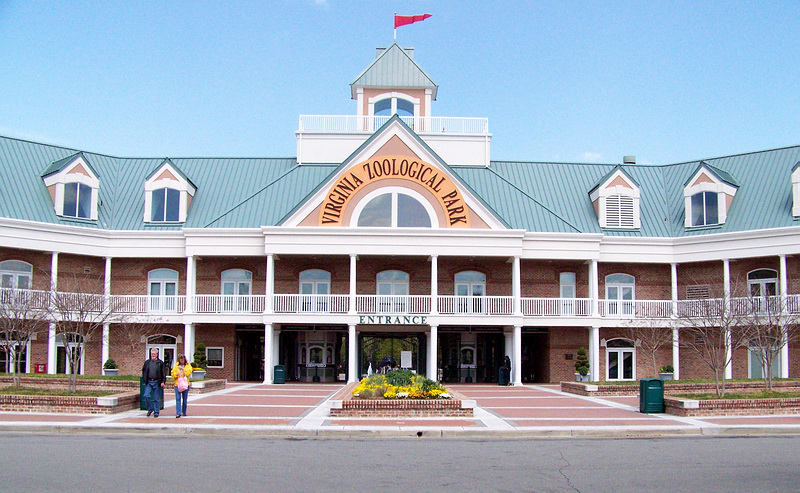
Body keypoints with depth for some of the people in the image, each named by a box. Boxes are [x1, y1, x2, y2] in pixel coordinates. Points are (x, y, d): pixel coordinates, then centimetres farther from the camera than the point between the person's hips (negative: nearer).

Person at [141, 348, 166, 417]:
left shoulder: (160, 363, 2)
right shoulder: (147, 362, 11)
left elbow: (164, 373, 2)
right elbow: (143, 371, 19)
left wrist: (163, 381, -8)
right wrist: (144, 380, 8)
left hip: (157, 382, -2)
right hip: (148, 382, 2)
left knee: (157, 398, 1)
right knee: (146, 396, -10)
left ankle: (156, 412, 10)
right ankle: (150, 409, 10)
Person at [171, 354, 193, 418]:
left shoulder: (188, 366, 7)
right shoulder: (176, 366, 12)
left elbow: (188, 373, -7)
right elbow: (173, 374, 9)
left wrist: (183, 369, -18)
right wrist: (176, 374, -10)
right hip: (177, 384, 0)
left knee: (185, 399, 7)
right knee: (178, 398, -9)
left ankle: (184, 412, 20)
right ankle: (178, 413, -14)